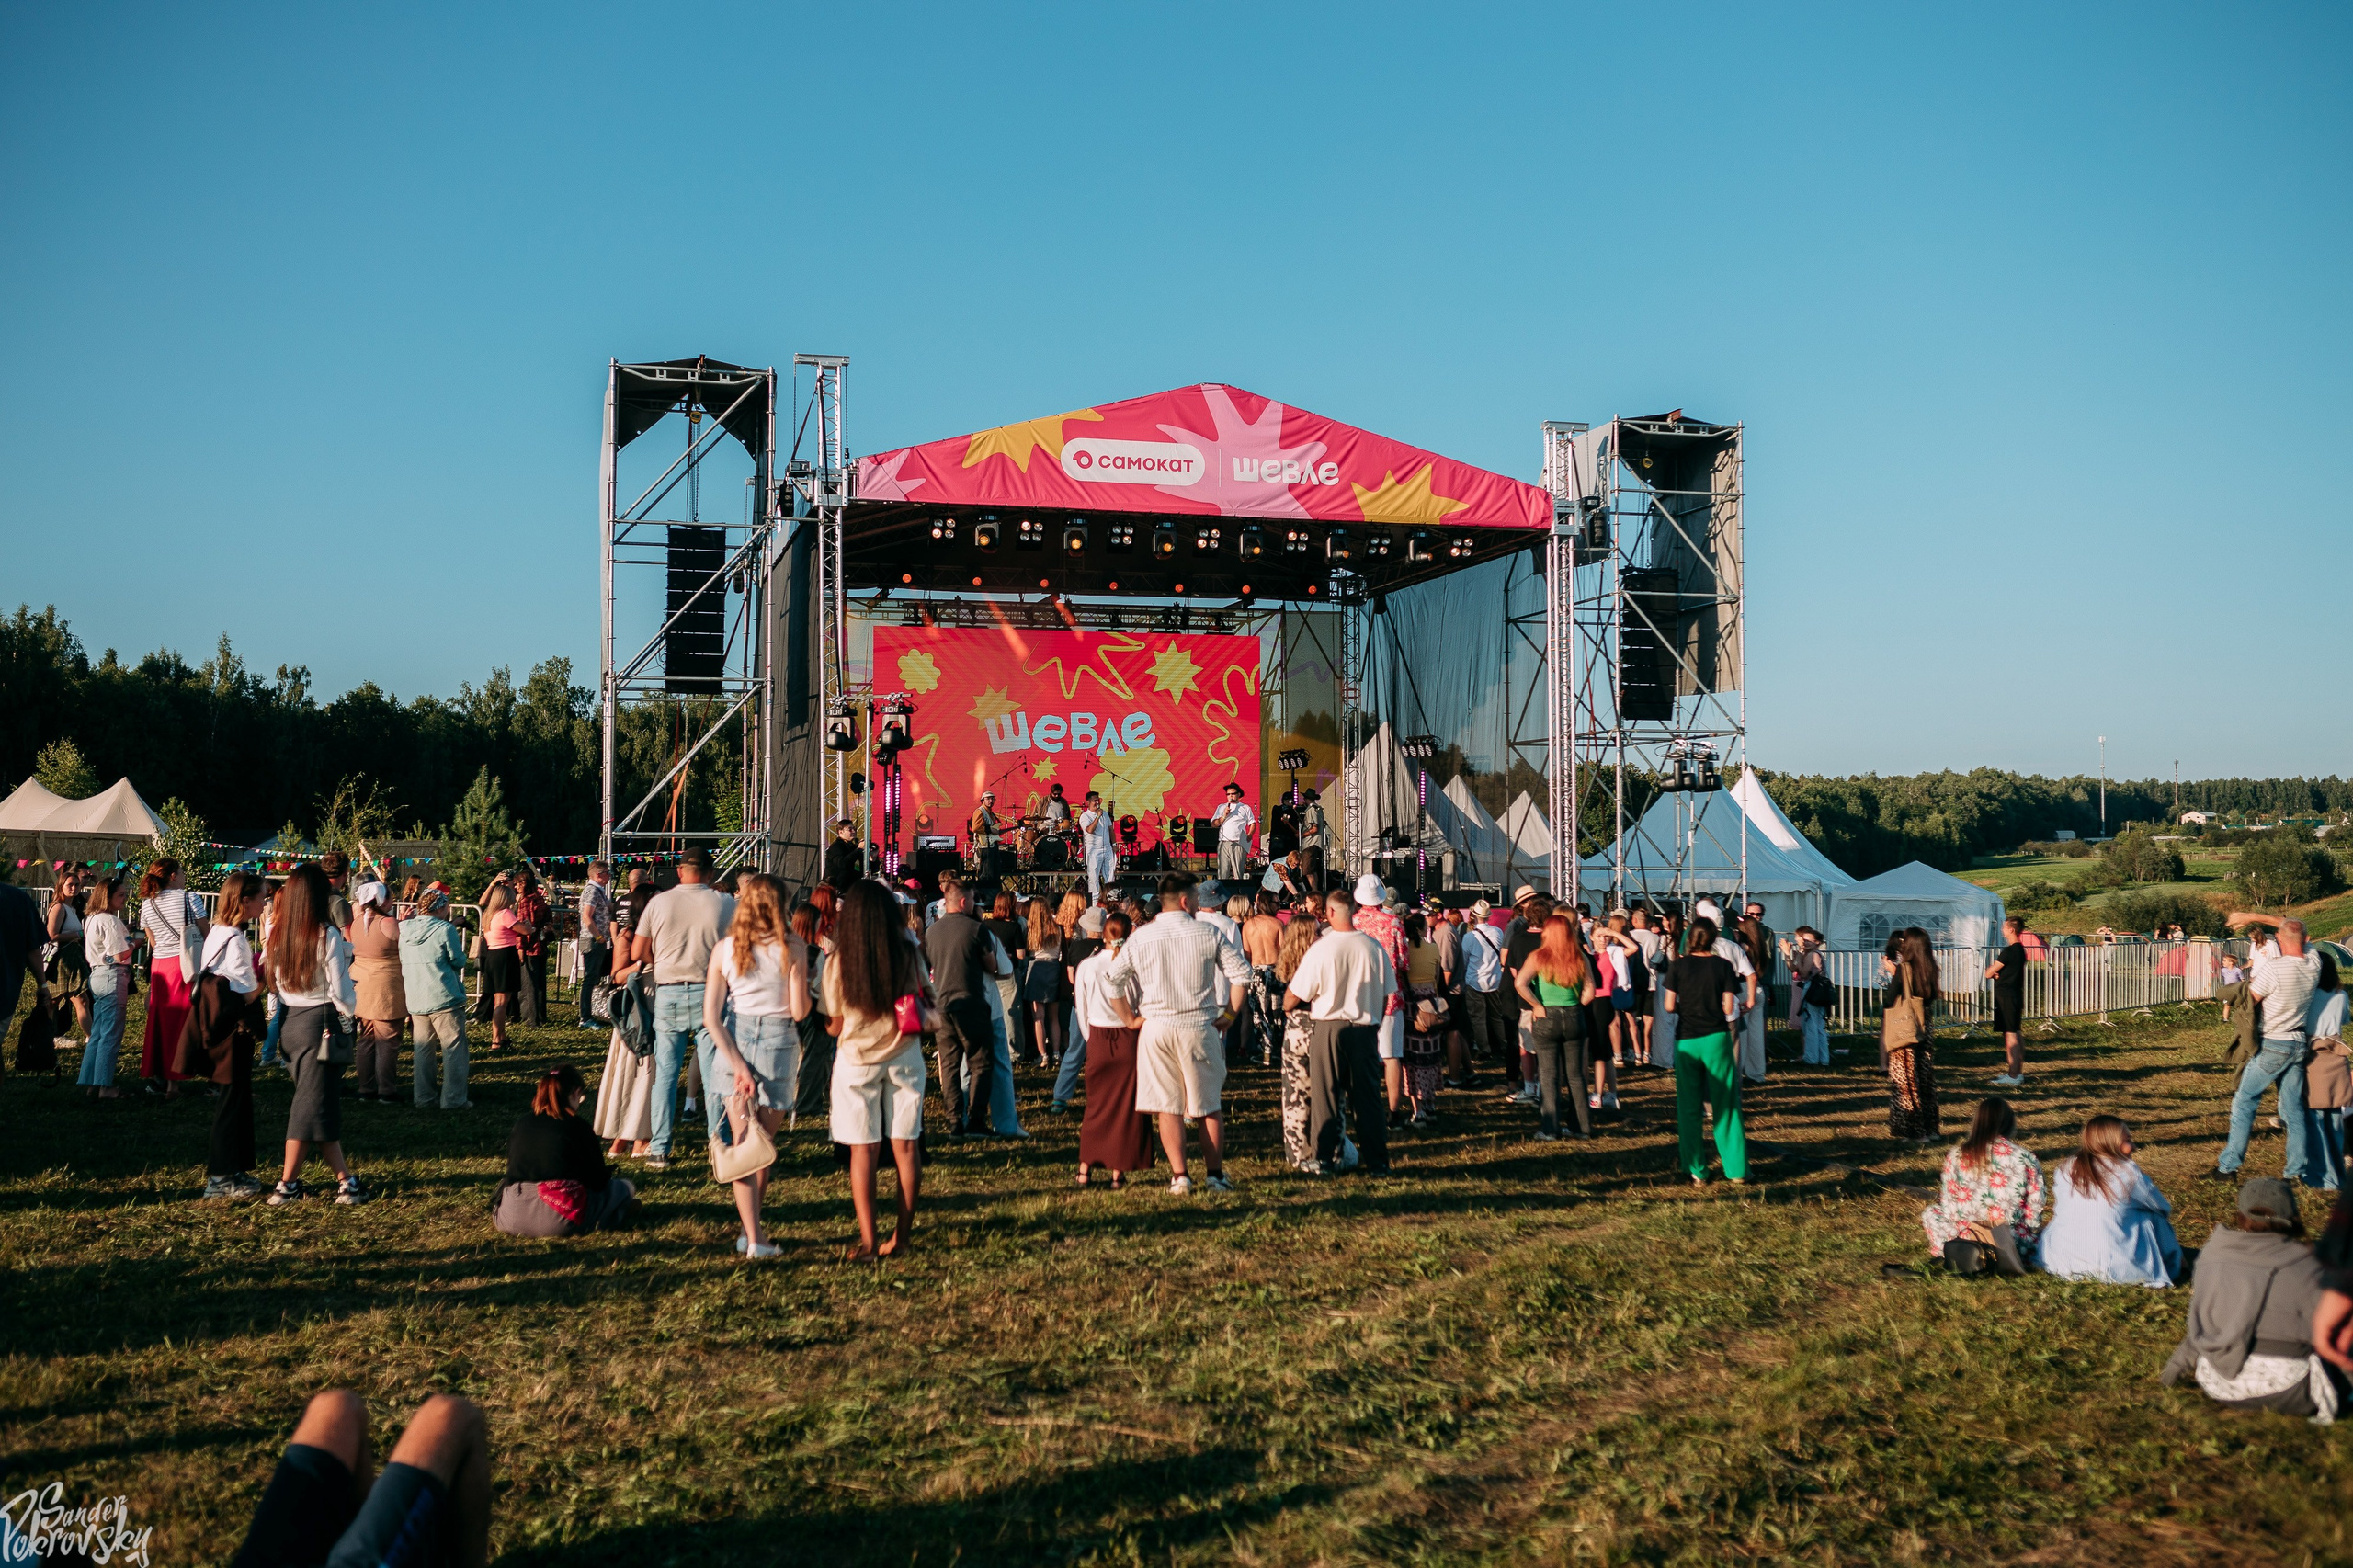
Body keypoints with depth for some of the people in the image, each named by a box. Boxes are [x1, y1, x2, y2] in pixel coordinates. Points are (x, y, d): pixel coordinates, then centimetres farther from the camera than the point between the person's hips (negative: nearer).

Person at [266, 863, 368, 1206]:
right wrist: (349, 1013, 6)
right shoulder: (328, 936, -14)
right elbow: (340, 992, -13)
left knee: (322, 1102, 12)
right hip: (320, 1022, -6)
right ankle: (286, 1186, 4)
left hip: (290, 1021, 6)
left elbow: (274, 981, 9)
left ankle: (345, 1179, 14)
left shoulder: (277, 932, 2)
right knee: (311, 1104, 2)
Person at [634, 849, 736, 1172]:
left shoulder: (659, 903, 3)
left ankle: (659, 1151, 10)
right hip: (710, 994, -1)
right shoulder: (725, 904, -1)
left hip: (668, 994, 1)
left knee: (665, 1073, 8)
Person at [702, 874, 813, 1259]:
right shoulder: (792, 948, -9)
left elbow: (710, 1017, -6)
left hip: (733, 1041, 2)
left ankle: (752, 1234, 3)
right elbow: (799, 1011, -11)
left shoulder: (724, 949, -1)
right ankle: (752, 1230, 21)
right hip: (777, 1043, -1)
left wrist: (737, 1064, -7)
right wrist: (805, 985, 9)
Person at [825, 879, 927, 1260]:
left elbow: (836, 1023, -3)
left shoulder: (838, 962, -11)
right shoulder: (909, 956, -7)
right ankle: (902, 1235, 13)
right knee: (905, 1146, 8)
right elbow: (923, 1005, 5)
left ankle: (867, 1240, 1)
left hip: (856, 1059, -1)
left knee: (863, 1150, 3)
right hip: (904, 1055, 2)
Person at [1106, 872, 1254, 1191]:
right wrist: (1230, 1015, 4)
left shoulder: (1140, 938, 1)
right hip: (1199, 1028, -1)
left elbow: (1111, 979, 3)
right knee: (1208, 1106, 11)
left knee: (1168, 1107, 6)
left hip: (1157, 1029, 1)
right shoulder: (1208, 934, -3)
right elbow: (1242, 974, -6)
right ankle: (1215, 1174, 13)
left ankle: (1179, 1176, 3)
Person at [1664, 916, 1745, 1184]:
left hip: (1686, 1039, 0)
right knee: (1725, 1105, 7)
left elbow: (1670, 1006, -3)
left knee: (1688, 1108, 7)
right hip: (1716, 1038, 0)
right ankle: (1736, 1168, 9)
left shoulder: (1677, 966, -3)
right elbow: (1729, 1008, -5)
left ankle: (1696, 1171, 8)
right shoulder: (1723, 965, -3)